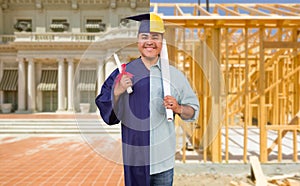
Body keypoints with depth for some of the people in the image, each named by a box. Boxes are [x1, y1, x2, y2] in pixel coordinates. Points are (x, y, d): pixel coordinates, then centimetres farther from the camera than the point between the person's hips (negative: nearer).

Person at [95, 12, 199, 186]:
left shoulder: (174, 74, -1)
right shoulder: (124, 72, -1)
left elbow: (193, 111, 3)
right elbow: (106, 111, -2)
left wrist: (178, 108, -16)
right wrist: (117, 92, -19)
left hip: (163, 157, 0)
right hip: (131, 157, 0)